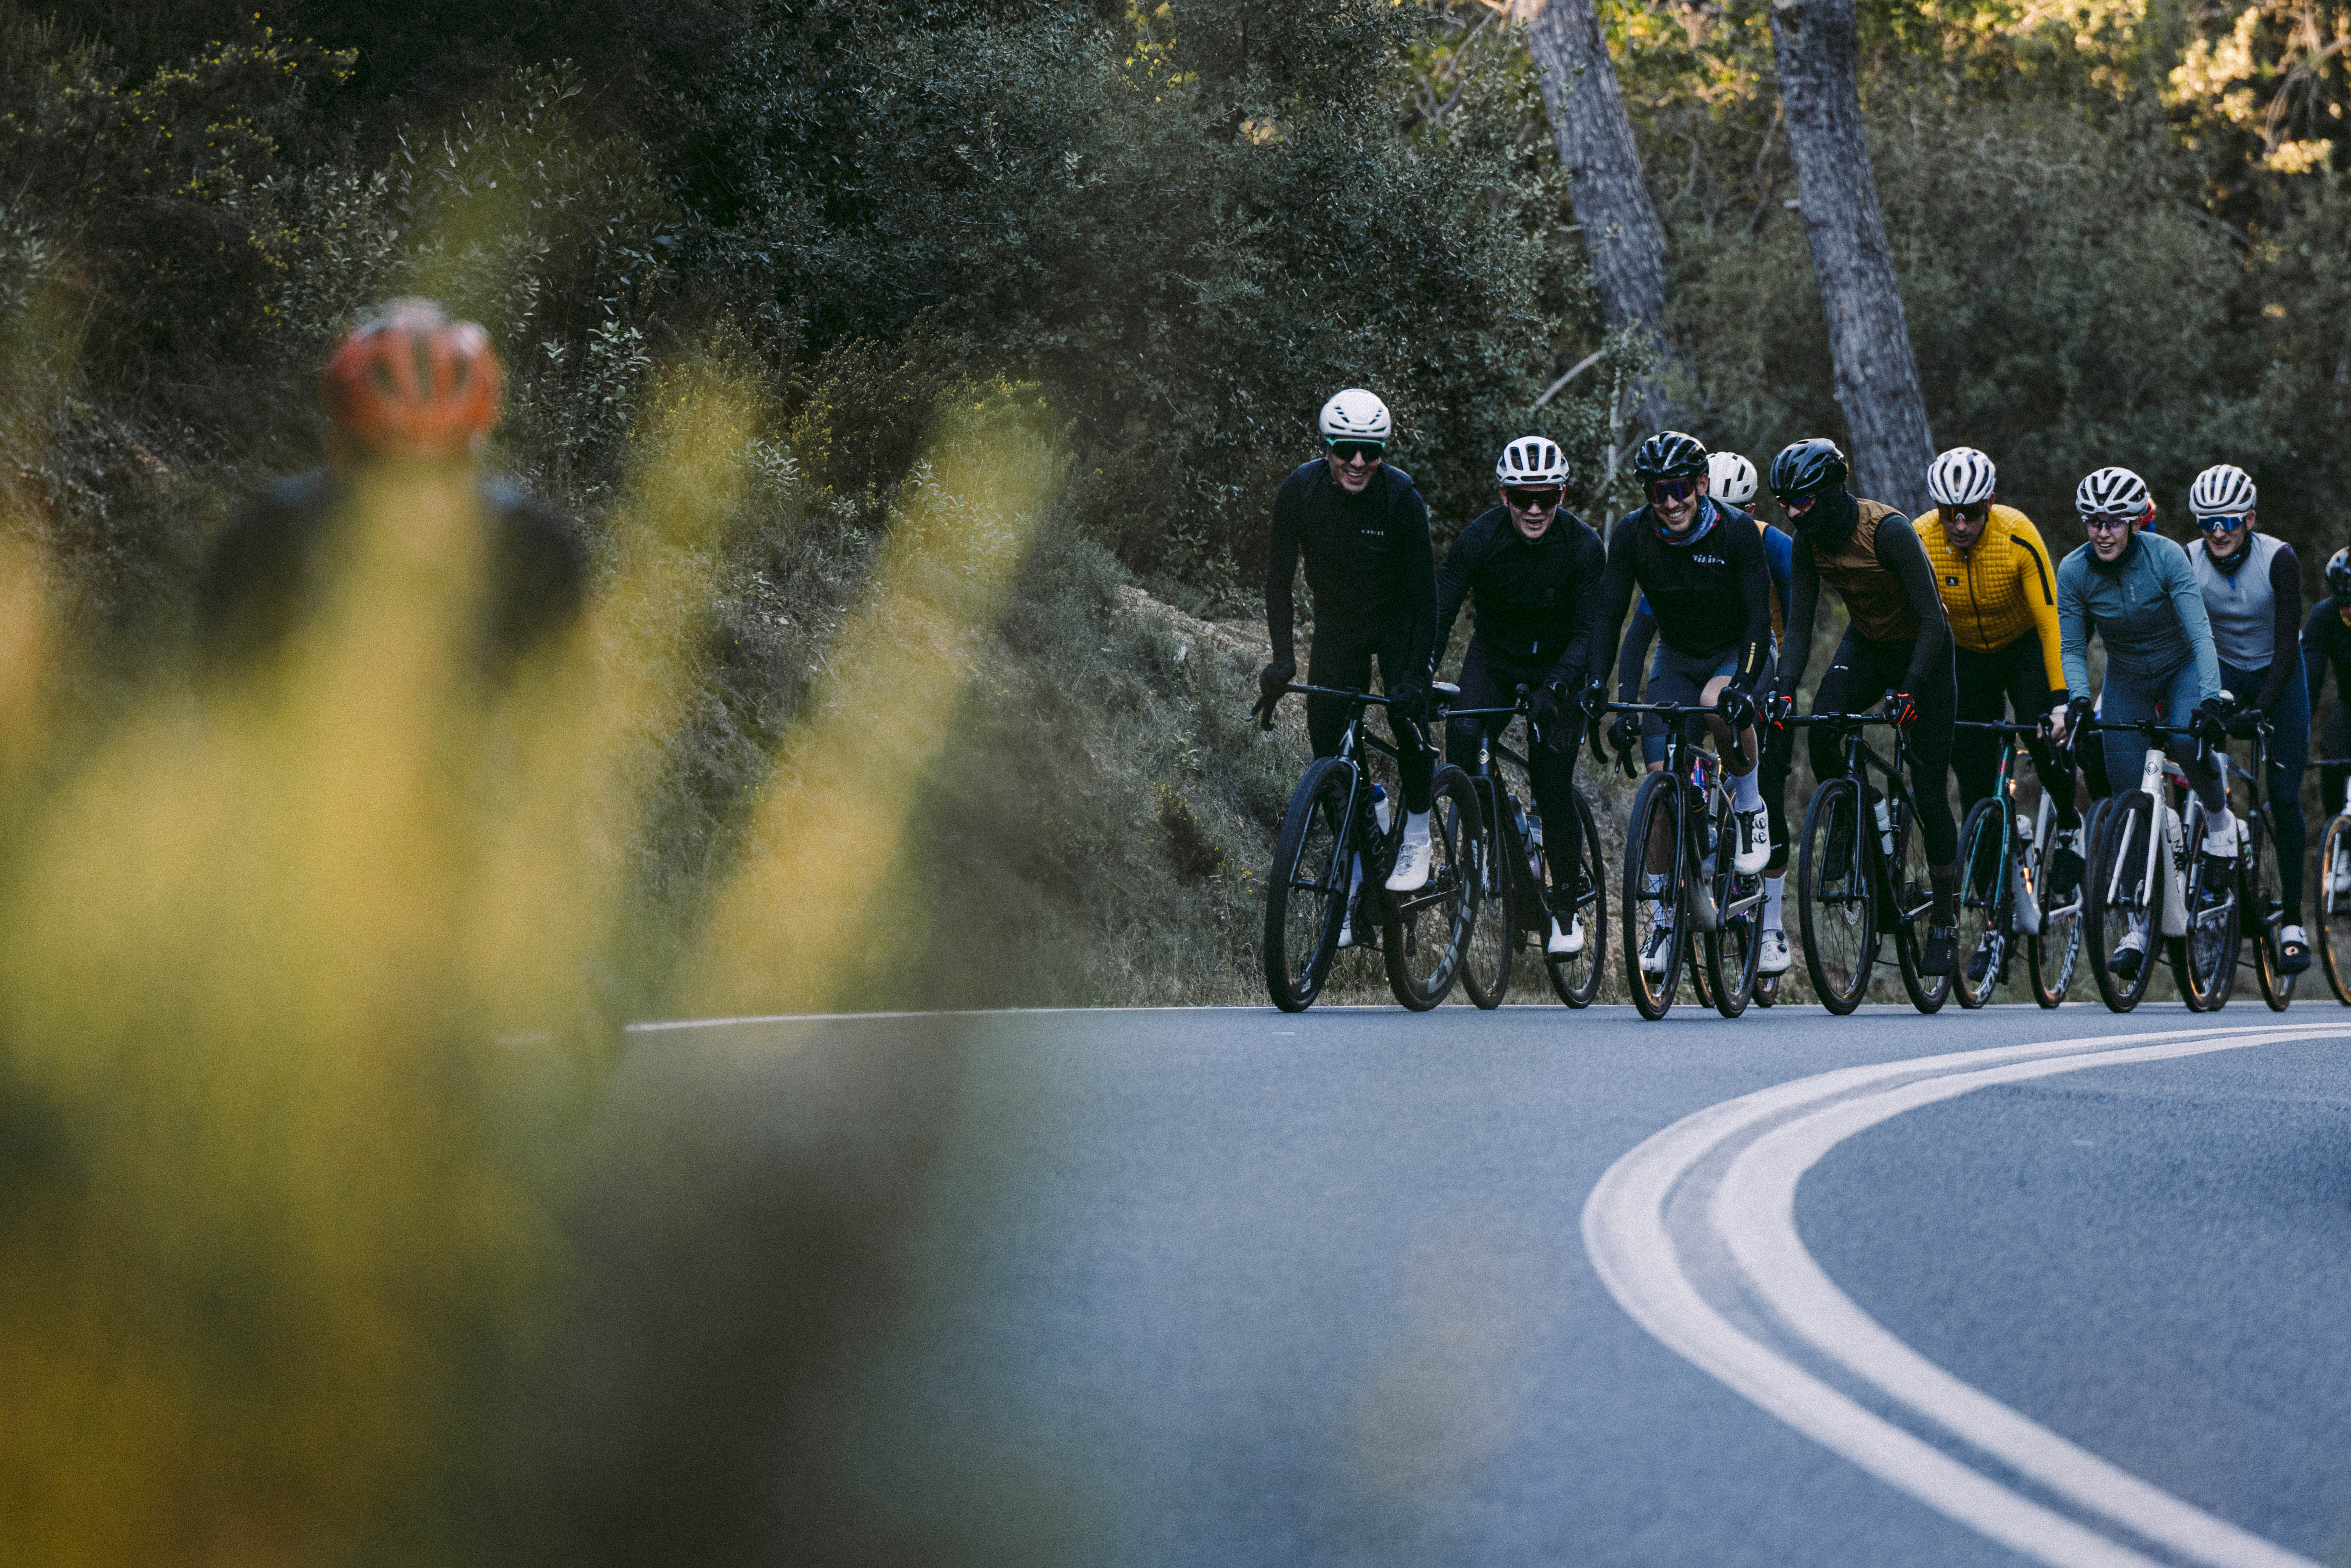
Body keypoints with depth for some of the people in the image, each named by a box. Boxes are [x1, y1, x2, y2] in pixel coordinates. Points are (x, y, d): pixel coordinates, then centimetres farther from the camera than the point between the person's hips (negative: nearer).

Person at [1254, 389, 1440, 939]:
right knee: (1329, 747, -4)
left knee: (1407, 711, -27)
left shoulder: (1401, 496, -26)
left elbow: (1426, 594, -24)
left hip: (1397, 620, -3)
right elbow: (1279, 579, -12)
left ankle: (1416, 835, -4)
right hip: (1337, 621, 3)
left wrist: (1417, 673, -32)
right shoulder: (1300, 490, -20)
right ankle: (1350, 885, 8)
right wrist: (1283, 659, -21)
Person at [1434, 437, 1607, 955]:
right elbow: (1438, 615, -22)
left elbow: (1587, 633, -21)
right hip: (1494, 657, 1)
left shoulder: (1583, 546, -21)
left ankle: (1567, 908, 8)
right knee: (1462, 735, -28)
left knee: (1554, 787, -8)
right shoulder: (1480, 538, -21)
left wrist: (1556, 686, -36)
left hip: (1557, 664, -1)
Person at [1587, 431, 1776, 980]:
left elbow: (1760, 617, -25)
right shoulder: (1633, 534, -15)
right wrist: (1598, 681, -26)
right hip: (1677, 656, 3)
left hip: (1737, 651, -3)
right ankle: (1664, 919, 2)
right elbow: (1610, 613, -12)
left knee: (1718, 705, -39)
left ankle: (1750, 806, -11)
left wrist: (1743, 685, -38)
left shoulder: (1737, 532, -23)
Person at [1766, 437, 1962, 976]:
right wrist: (1785, 689, -25)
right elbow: (1799, 624, -9)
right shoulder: (1810, 542, -12)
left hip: (1921, 650, -5)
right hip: (1865, 645, 5)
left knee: (1928, 788, -6)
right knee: (1820, 733, -25)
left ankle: (1945, 921, 7)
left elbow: (1933, 620, -28)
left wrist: (1910, 690, -37)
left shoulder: (1889, 530, -29)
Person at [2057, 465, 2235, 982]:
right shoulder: (2074, 571, -17)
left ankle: (2220, 823, -4)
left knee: (2187, 741, -34)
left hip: (2182, 667, -3)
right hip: (2126, 679, 3)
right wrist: (2078, 698, -28)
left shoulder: (2166, 556, -25)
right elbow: (2073, 650, -10)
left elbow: (2200, 634, -29)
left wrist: (2210, 699, -41)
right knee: (2129, 800, -6)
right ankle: (2138, 925, 2)